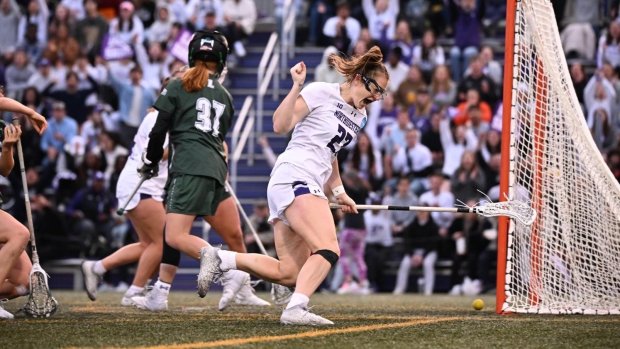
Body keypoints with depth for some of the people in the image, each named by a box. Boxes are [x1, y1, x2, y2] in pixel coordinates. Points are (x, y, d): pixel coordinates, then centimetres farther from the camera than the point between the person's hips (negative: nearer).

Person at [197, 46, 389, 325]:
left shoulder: (359, 117, 19)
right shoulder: (321, 92, -5)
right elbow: (281, 125, -13)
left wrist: (339, 191, 30)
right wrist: (297, 87, -22)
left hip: (310, 186, 9)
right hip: (294, 178, -9)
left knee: (289, 274, 1)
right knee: (328, 250, -25)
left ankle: (219, 259, 8)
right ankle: (296, 309, -34)